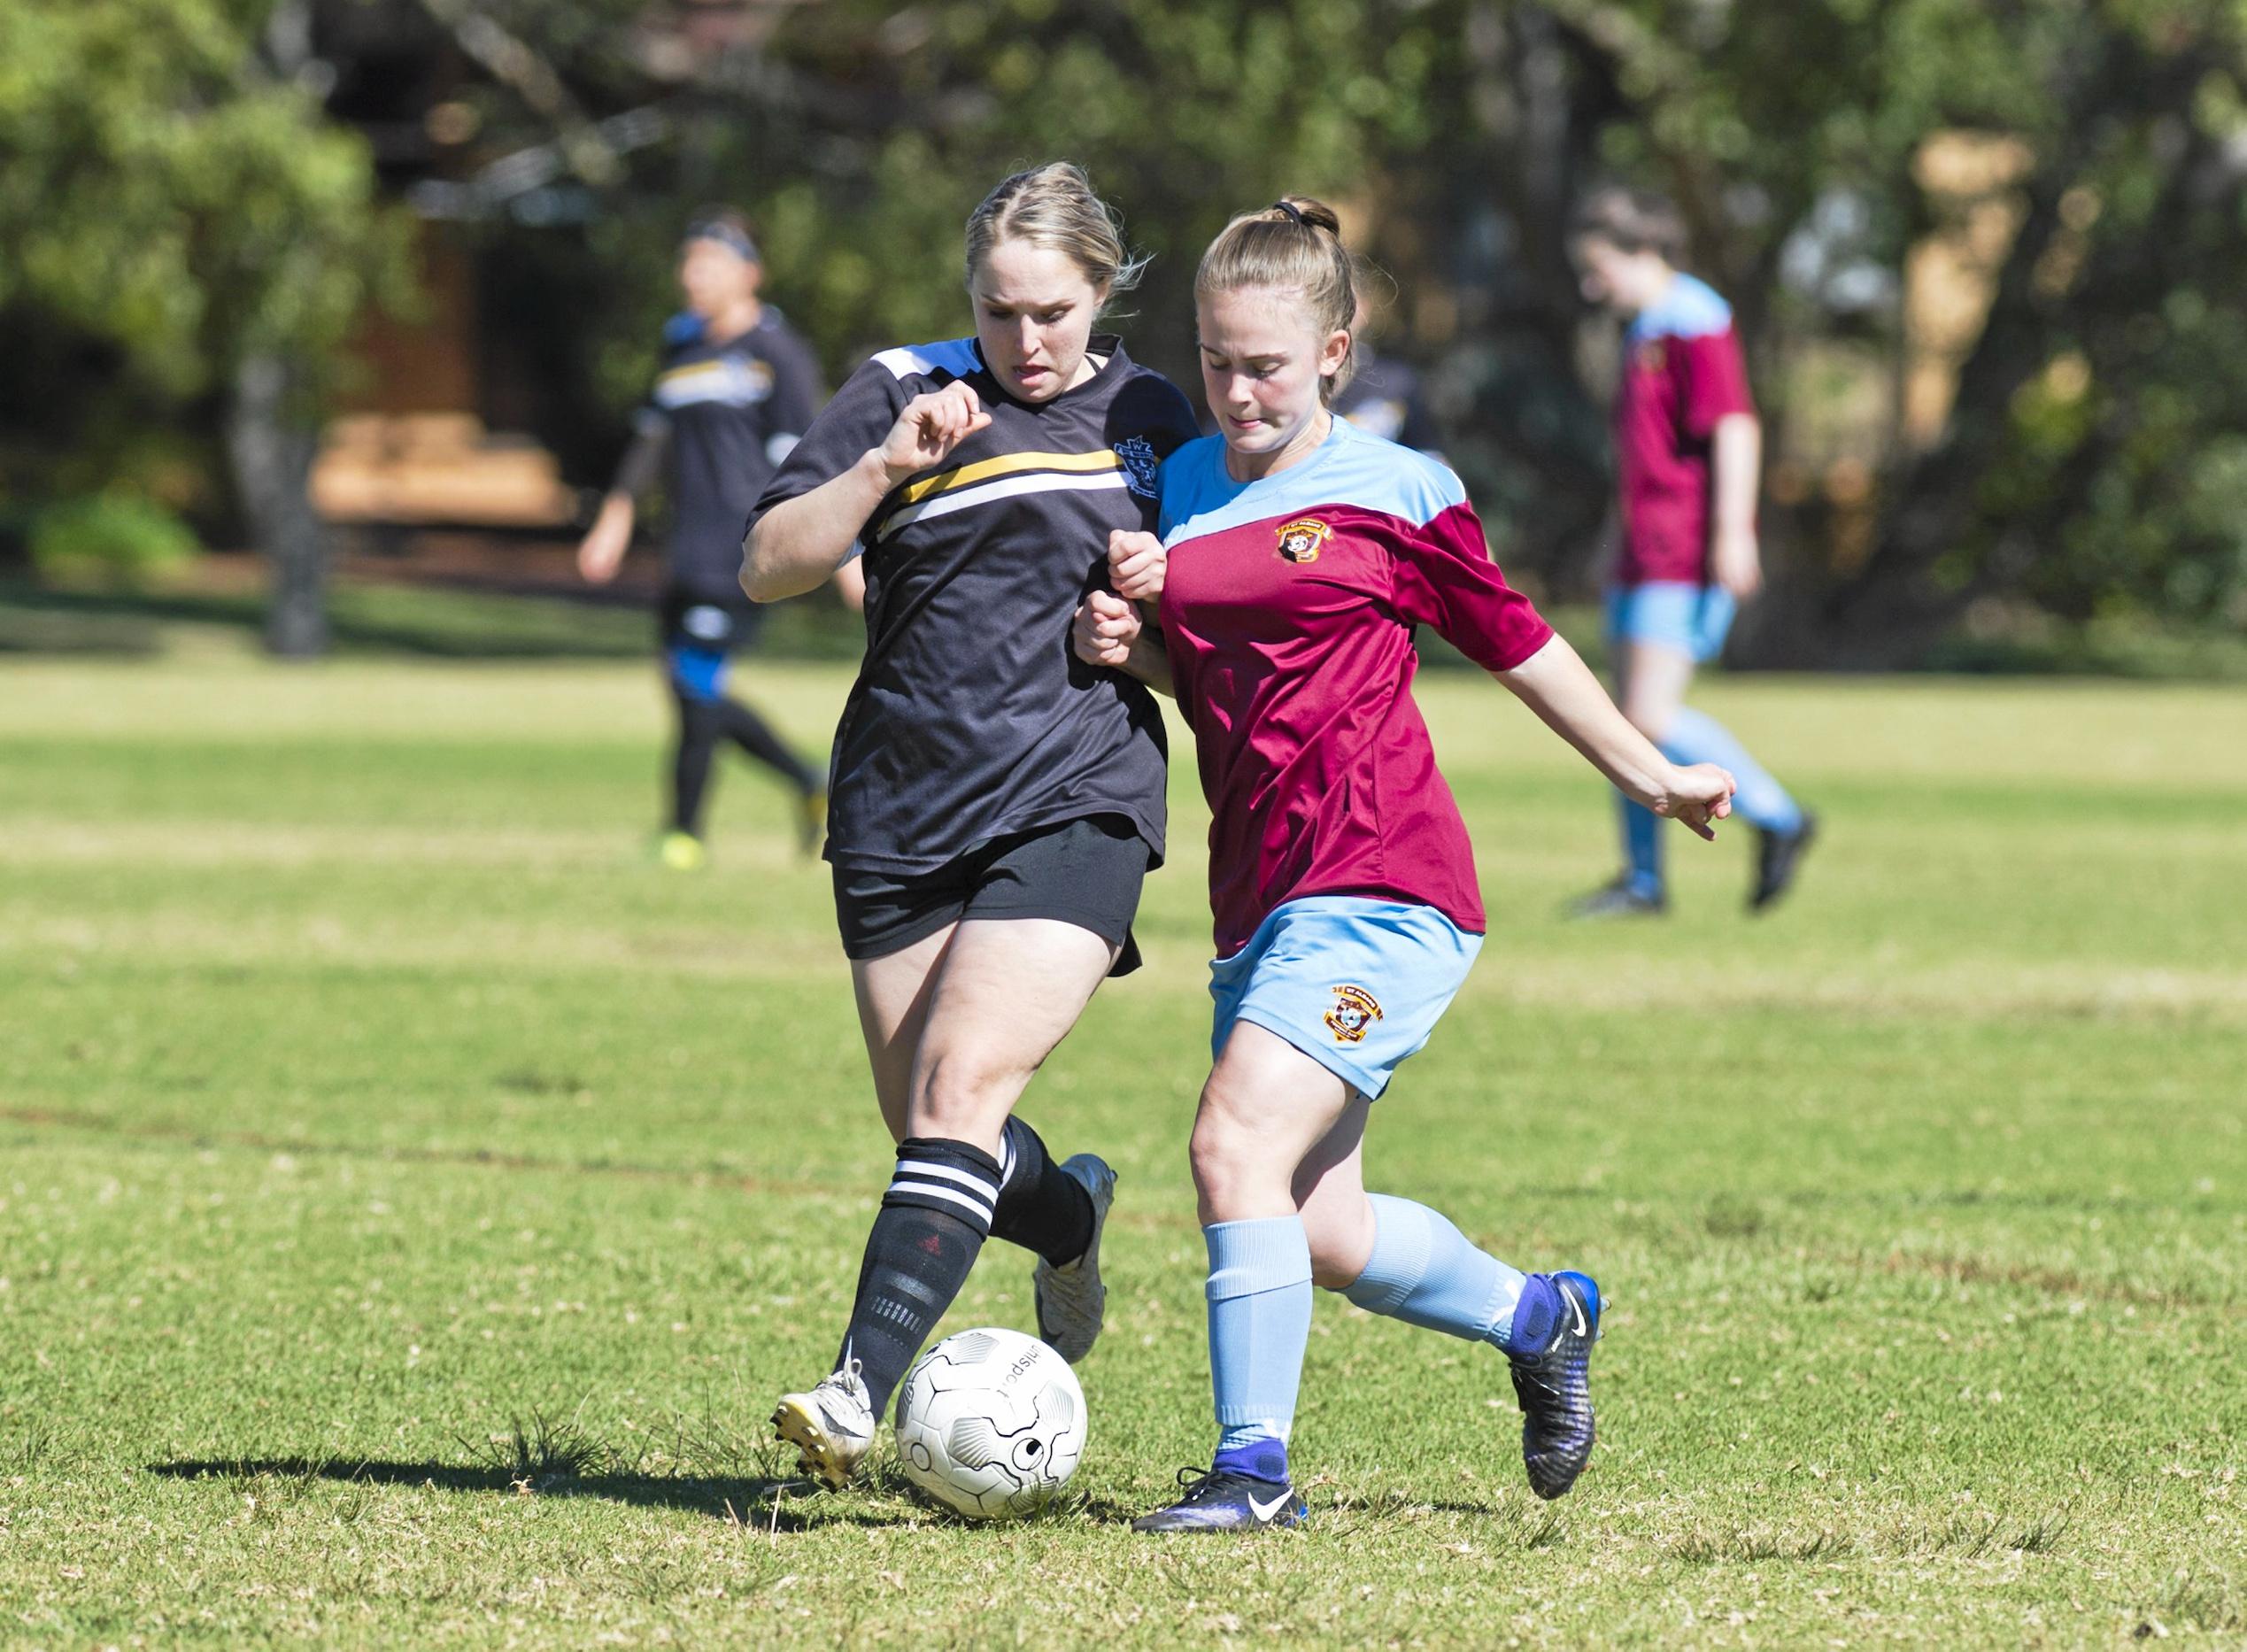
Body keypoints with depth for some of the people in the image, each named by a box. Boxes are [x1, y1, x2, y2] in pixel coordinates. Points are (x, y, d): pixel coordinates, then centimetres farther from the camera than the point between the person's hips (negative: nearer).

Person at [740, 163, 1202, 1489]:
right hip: (901, 814, 2)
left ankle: (861, 1395, -27)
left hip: (1076, 800, -2)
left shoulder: (1152, 420, 8)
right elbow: (769, 568, -3)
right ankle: (1068, 1218, 42)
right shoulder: (905, 394, 4)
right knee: (933, 1130, 8)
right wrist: (888, 466, -17)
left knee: (961, 1084, -20)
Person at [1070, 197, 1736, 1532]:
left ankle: (1256, 1467, -14)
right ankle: (1543, 1320, 36)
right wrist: (1122, 643, 2)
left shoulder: (1397, 493, -2)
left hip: (1382, 882, -7)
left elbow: (1516, 643, 10)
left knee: (1239, 1142, -21)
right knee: (1316, 1234, 9)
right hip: (1259, 901, 7)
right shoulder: (1176, 491, 12)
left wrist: (1651, 775, 18)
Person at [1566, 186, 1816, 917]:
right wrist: (1622, 537, 30)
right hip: (1642, 553, 10)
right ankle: (1642, 881, 15)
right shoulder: (1642, 329, 19)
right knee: (1631, 718, 9)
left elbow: (1735, 430, -20)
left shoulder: (1695, 325, -13)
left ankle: (1778, 820, -4)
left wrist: (1731, 534, -25)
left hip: (1686, 556, -10)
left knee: (1652, 715, -16)